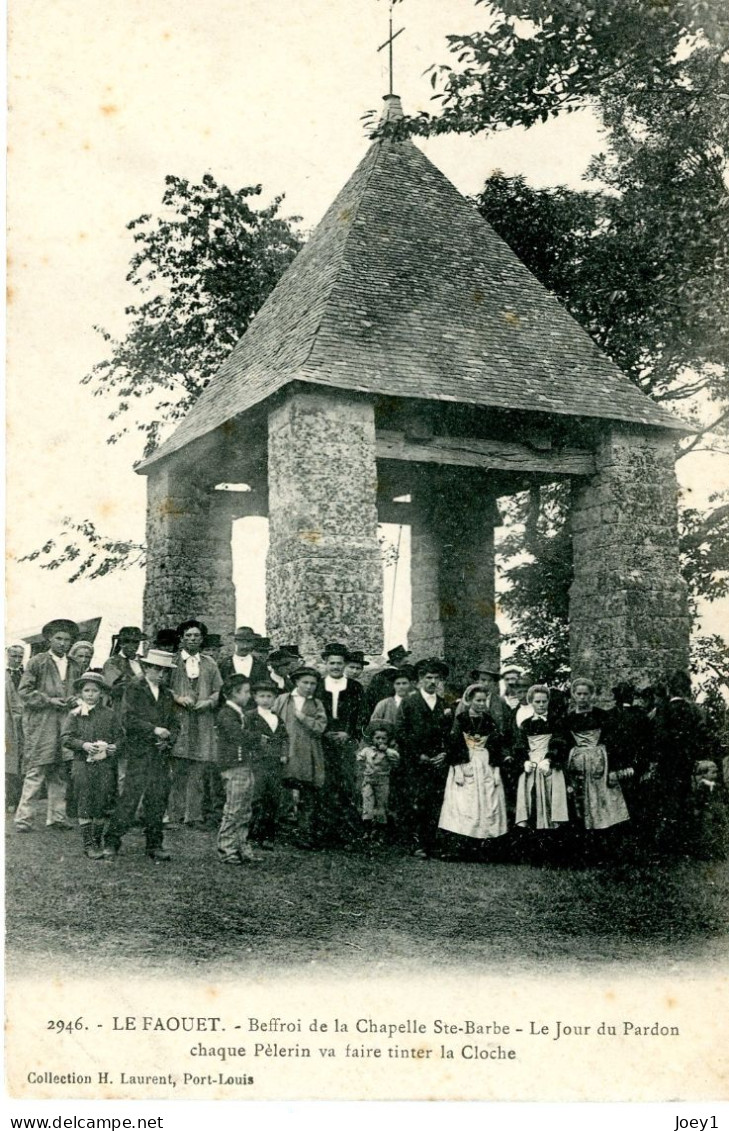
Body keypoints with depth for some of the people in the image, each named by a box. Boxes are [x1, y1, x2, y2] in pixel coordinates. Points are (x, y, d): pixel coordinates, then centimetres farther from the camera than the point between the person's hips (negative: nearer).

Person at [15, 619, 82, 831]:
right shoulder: (37, 662, 1)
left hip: (65, 724, 5)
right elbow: (24, 691, -4)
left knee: (60, 773, 6)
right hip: (40, 724, -5)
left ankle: (56, 816, 13)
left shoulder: (74, 668, 17)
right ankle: (23, 817, -1)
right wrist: (49, 700, -12)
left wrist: (75, 700, 2)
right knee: (36, 772, -7)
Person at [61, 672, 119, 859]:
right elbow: (65, 738, -1)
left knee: (101, 804, 4)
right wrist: (83, 745, -16)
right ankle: (87, 844, 3)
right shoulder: (75, 714, 4)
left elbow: (119, 736, 10)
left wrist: (114, 747, -10)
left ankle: (96, 841, 16)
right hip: (82, 764, -1)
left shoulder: (110, 714, 7)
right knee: (85, 805, -2)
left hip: (105, 764, 1)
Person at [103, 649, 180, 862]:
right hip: (138, 753, -5)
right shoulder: (133, 689, 1)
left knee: (158, 800, 4)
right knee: (130, 796, -9)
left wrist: (168, 739, -4)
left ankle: (155, 845, 12)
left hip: (161, 754, 5)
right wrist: (154, 730, -15)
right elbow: (128, 720, -9)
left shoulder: (168, 695, 18)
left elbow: (175, 724, 16)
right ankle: (111, 843, -1)